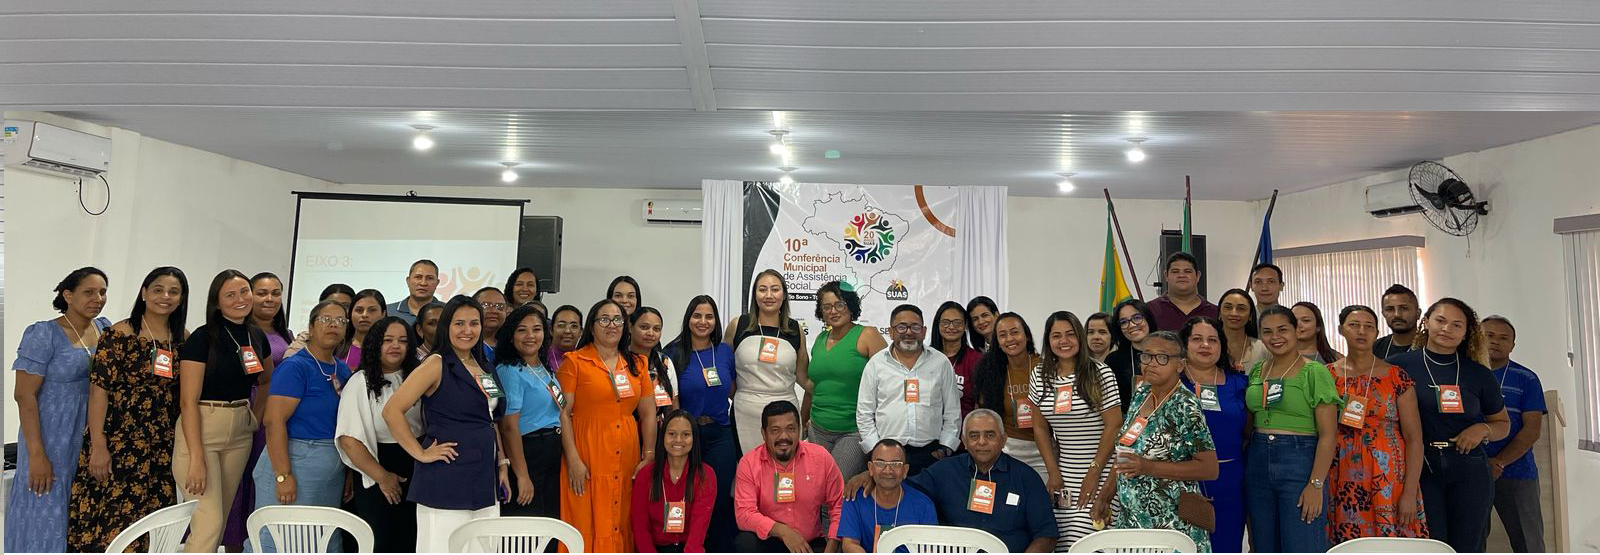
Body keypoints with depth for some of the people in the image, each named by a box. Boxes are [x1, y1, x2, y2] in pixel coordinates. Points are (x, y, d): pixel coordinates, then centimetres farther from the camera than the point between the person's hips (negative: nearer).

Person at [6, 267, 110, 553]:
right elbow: (24, 395, -13)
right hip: (52, 442, -5)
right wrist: (37, 455, -17)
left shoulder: (105, 328, 6)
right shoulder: (43, 334, -10)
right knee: (47, 518, 4)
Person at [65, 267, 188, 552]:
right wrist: (97, 446, -15)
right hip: (118, 442, -4)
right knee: (108, 519, -2)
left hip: (163, 448, 5)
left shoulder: (182, 338, 7)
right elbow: (99, 390, -10)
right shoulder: (119, 335, -7)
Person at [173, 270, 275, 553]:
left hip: (241, 434, 6)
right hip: (200, 431, -6)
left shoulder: (257, 336, 7)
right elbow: (188, 401, -15)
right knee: (209, 522, -10)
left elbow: (267, 381, 26)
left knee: (222, 517, 12)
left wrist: (255, 417, 12)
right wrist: (196, 458, -20)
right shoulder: (202, 338, -11)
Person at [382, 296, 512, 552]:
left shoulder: (484, 368, 14)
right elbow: (392, 411, -13)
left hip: (485, 481, 7)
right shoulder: (436, 364, -7)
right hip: (446, 481, -7)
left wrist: (503, 464, 13)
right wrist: (421, 453, -12)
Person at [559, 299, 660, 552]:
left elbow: (648, 413, 13)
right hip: (588, 457, -4)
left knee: (623, 527, 6)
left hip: (627, 459, 4)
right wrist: (573, 460, -12)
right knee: (586, 527, -2)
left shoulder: (637, 364, 13)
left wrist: (649, 456, 4)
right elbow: (562, 414, -5)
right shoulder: (575, 361, 0)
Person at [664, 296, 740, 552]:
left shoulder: (725, 352, 6)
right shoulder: (674, 353, -3)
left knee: (721, 499, 3)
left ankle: (721, 549, 17)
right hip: (687, 434, -2)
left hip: (720, 435, 2)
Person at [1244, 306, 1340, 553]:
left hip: (1300, 462, -5)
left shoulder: (1315, 372, -5)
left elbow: (1328, 434, -9)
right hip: (1258, 462, 5)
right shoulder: (1256, 371, 11)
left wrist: (1316, 484, -15)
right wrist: (1245, 471, 9)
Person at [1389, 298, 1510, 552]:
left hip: (1469, 471, 3)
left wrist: (1483, 429, -2)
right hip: (1421, 467, -3)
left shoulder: (1479, 375, 8)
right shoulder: (1399, 365, -1)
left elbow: (1503, 424, 19)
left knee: (1467, 547, 5)